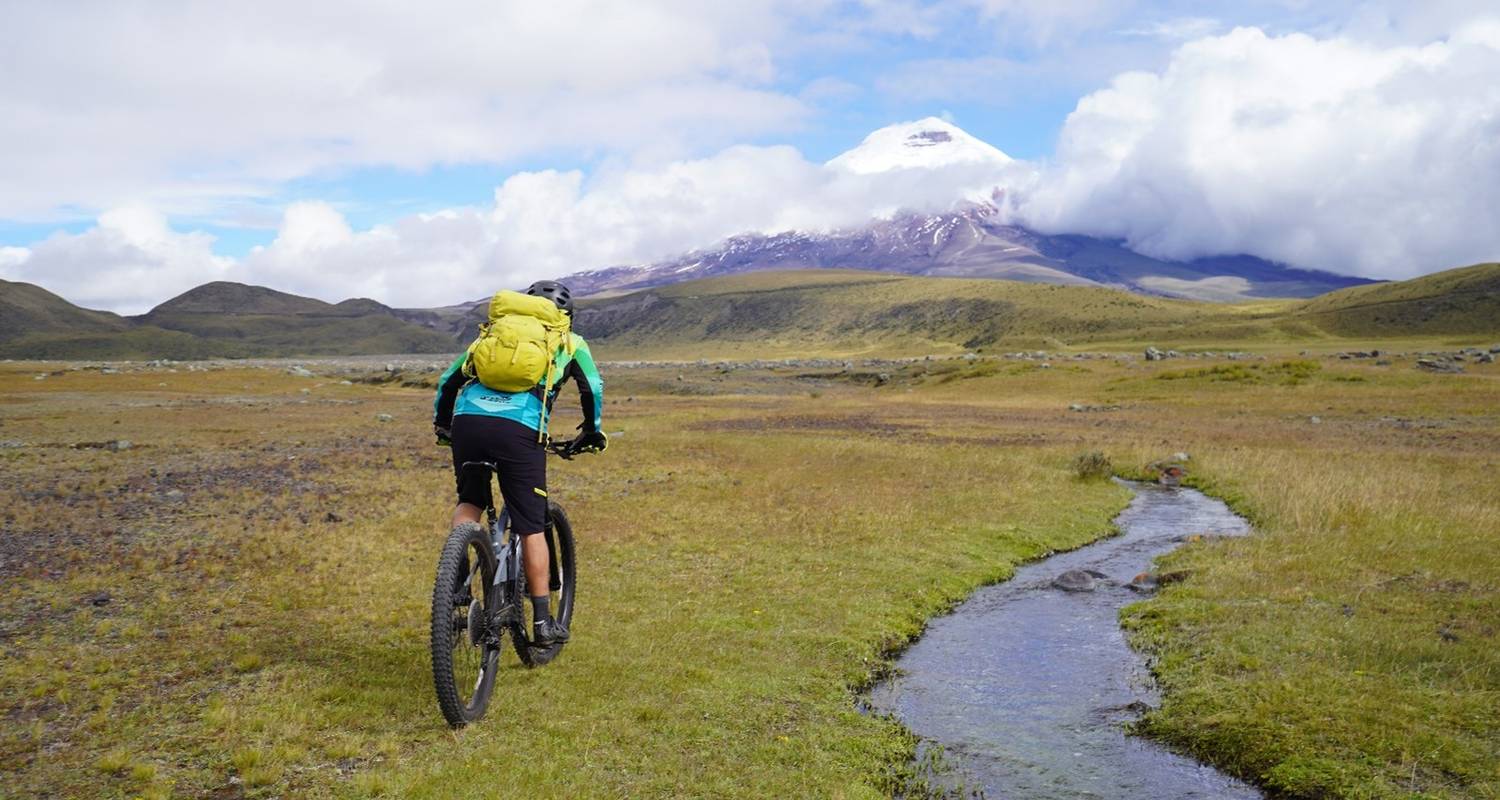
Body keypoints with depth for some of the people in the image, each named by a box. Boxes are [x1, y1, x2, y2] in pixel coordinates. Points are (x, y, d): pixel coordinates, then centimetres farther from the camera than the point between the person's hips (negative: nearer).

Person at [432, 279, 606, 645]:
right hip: (519, 428, -3)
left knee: (470, 502, 27)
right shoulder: (569, 342, 25)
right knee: (531, 527, 6)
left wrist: (441, 423, 42)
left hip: (467, 419, 3)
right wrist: (592, 432, 30)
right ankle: (543, 622, 11)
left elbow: (449, 379, 30)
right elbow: (592, 387, 15)